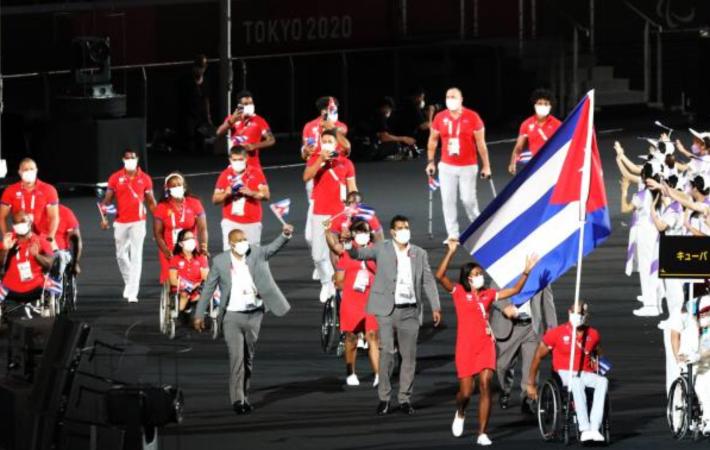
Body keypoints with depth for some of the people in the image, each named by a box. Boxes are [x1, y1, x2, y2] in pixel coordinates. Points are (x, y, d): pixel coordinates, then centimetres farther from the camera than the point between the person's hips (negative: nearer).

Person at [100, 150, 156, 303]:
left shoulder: (145, 179, 2)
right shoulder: (115, 178, 3)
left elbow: (150, 201, 8)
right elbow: (107, 199, 4)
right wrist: (104, 217, -9)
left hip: (138, 222, -2)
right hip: (120, 222, 2)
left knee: (136, 256, -8)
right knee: (121, 255, 11)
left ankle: (132, 293, -9)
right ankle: (129, 284, 34)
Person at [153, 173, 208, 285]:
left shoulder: (194, 203, 1)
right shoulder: (162, 207, 0)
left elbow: (202, 228, -4)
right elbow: (157, 232, -1)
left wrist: (203, 245, -22)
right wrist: (165, 250, -18)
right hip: (170, 252, 0)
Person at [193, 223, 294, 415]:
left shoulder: (257, 254, 2)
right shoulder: (220, 261, -3)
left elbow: (273, 247, -13)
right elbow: (208, 289, 2)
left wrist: (285, 235, -33)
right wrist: (199, 314, 1)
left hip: (254, 314, 3)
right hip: (232, 316, -3)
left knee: (249, 358, 11)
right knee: (237, 357, -12)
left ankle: (244, 396, 23)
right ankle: (237, 399, -12)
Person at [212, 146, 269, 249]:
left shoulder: (256, 173, 0)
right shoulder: (225, 175, 4)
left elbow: (266, 195, -3)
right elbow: (215, 199, 6)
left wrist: (251, 193, -21)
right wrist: (226, 194, -16)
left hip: (252, 223, 0)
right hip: (230, 222, 0)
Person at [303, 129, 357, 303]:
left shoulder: (345, 163, 6)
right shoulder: (315, 159, 6)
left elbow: (352, 189, 9)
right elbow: (306, 177, -12)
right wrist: (321, 160, -21)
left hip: (339, 214, -1)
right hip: (319, 214, 1)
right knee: (318, 254, 1)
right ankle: (326, 283, 20)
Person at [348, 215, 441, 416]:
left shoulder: (420, 254, 11)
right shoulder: (382, 249, 4)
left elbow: (428, 281, 12)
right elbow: (360, 254, -4)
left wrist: (435, 307, 6)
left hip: (410, 311, 3)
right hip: (387, 310, -3)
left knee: (409, 356, 4)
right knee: (386, 352, -9)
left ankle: (405, 399, 13)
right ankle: (384, 398, -2)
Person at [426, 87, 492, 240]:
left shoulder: (472, 117, -7)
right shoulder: (440, 118, 1)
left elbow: (481, 143, -4)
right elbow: (433, 140, 12)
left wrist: (486, 166, -3)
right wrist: (430, 162, 9)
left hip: (468, 167, -3)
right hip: (446, 167, 3)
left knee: (468, 199, -4)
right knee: (448, 200, 0)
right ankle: (453, 235, 8)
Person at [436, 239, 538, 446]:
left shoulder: (488, 294, 9)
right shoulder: (459, 292, -1)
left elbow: (515, 290, 13)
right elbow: (440, 276, -15)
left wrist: (526, 271, 0)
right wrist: (451, 252, -21)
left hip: (486, 345, 3)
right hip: (466, 347, -3)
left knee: (485, 386, -8)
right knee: (466, 392, 0)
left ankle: (482, 434, -4)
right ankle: (460, 414, 37)